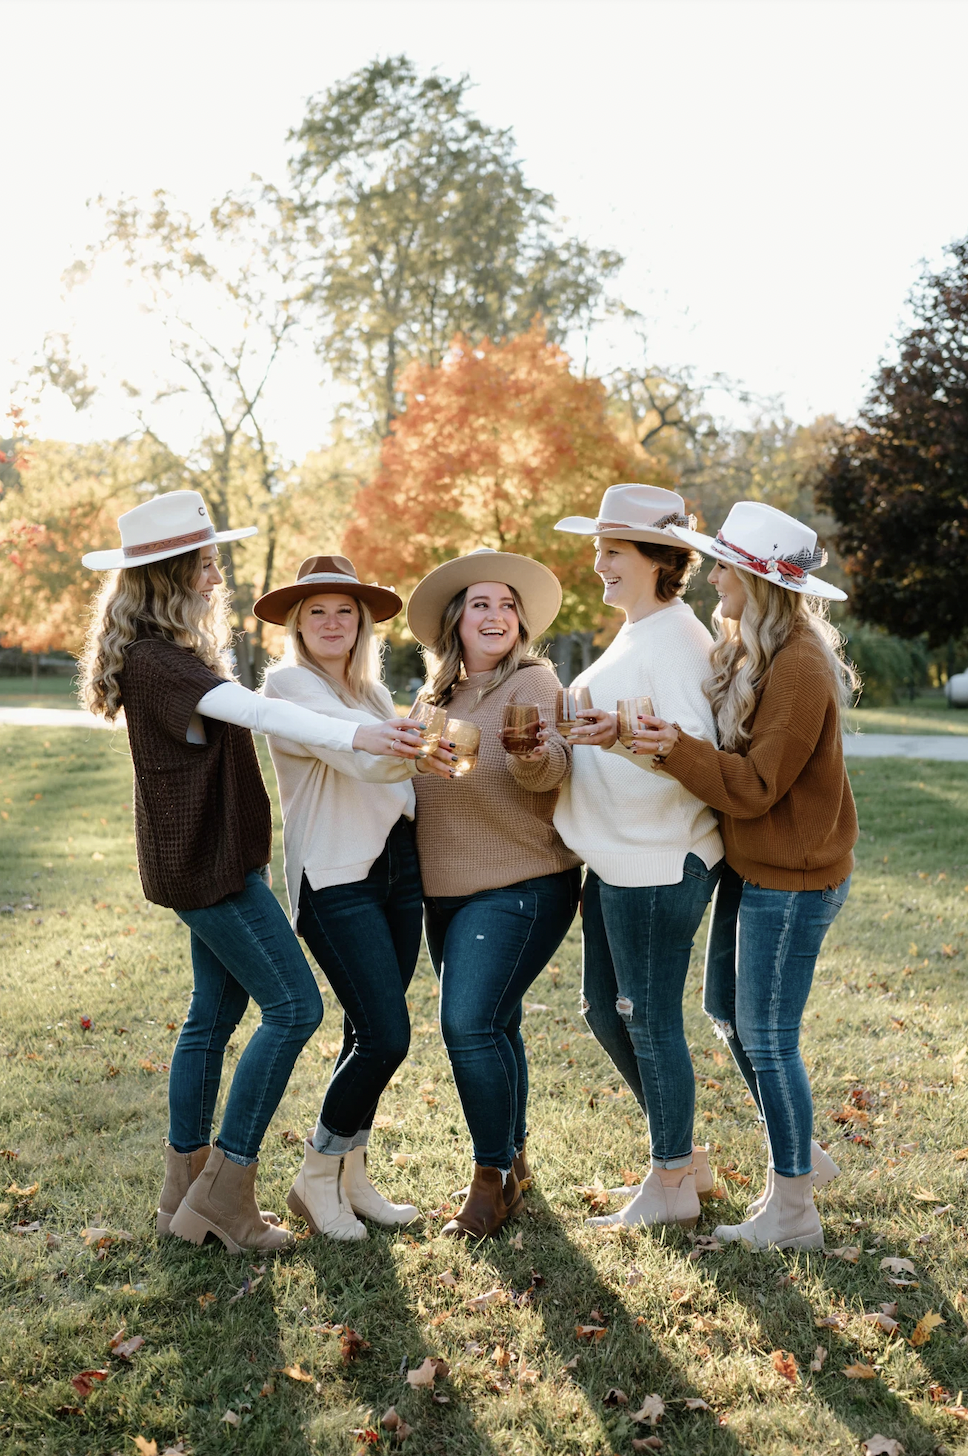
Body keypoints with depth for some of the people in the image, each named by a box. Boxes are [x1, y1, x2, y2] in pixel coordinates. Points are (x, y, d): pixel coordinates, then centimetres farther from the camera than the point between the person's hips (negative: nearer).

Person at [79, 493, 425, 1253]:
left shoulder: (173, 650, 13)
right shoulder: (154, 659, -20)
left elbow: (233, 715, 16)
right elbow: (252, 710, -34)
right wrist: (355, 735, -44)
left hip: (218, 856, 10)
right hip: (205, 862, -10)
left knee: (218, 1010, 15)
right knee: (294, 1006, -8)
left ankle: (188, 1190, 24)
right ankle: (225, 1186, 0)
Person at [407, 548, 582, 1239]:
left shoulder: (533, 682, -9)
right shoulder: (437, 699, 12)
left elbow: (551, 766, -28)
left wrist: (534, 757, -48)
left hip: (519, 887, -7)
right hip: (446, 893, 7)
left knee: (470, 1022, -14)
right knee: (491, 1025, 15)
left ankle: (494, 1178, 0)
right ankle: (514, 1159, 31)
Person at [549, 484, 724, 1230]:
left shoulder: (674, 639, -17)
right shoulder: (637, 634, 14)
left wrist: (620, 737, -38)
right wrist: (559, 737, 18)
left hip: (658, 862, -10)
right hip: (618, 858, 11)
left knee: (650, 1017, 1)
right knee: (605, 1008, 17)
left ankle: (673, 1184, 18)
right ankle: (684, 1155, 32)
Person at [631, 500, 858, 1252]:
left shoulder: (799, 667, -22)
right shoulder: (750, 648, 8)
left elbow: (756, 785, -22)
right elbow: (732, 755, 12)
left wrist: (679, 750, -32)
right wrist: (670, 739, -3)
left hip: (791, 878, -10)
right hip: (750, 866, 10)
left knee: (767, 1038, -1)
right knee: (728, 1011, 19)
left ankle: (792, 1214, 14)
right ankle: (802, 1153, 37)